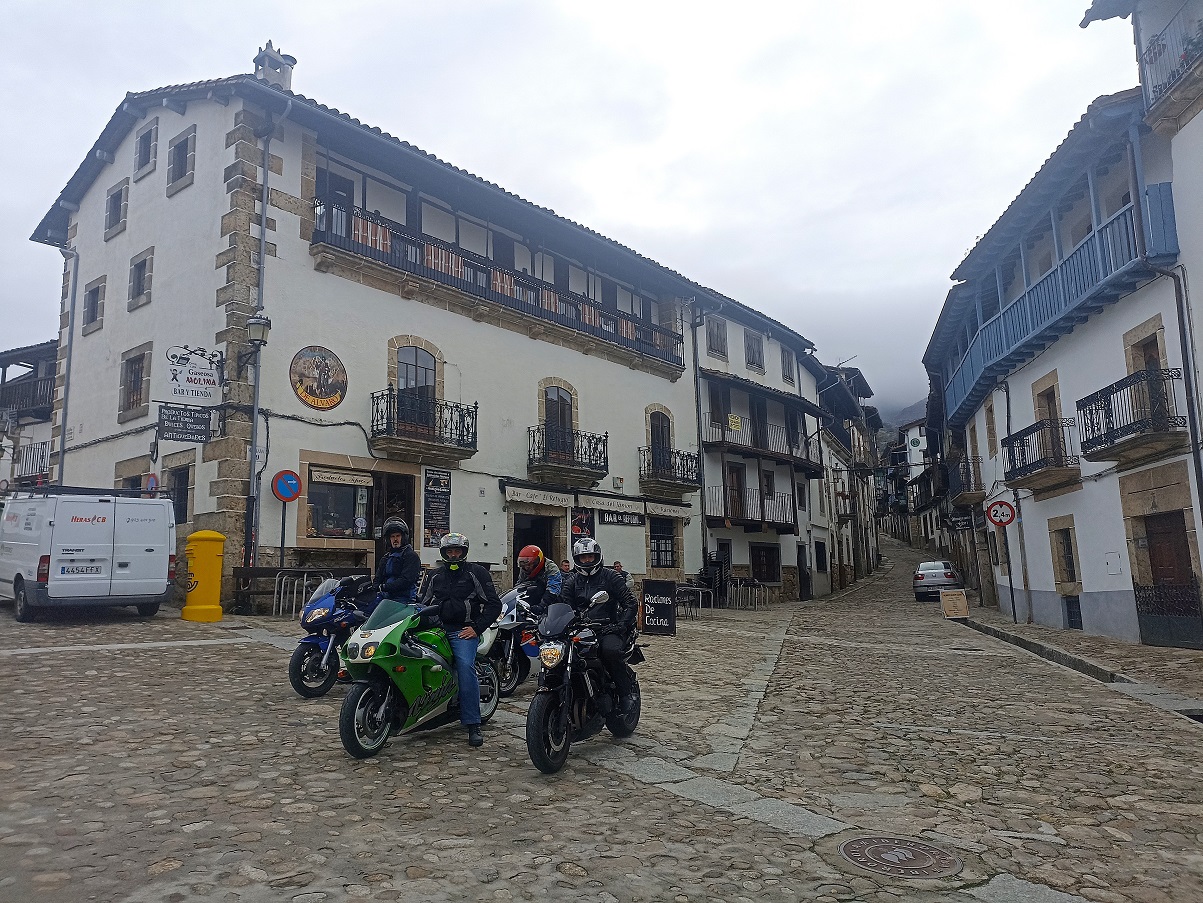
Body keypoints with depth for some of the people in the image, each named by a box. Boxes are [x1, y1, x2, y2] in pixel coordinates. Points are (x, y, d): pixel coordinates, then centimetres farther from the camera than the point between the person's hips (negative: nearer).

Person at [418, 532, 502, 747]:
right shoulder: (435, 576, 23)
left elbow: (494, 604, 0)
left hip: (464, 630, -6)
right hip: (438, 628, 6)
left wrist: (477, 628, -8)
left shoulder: (477, 572, 6)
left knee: (465, 666, -25)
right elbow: (424, 604, 30)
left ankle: (473, 725, -23)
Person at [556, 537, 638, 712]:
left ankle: (627, 692, -15)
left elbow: (630, 603, 0)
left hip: (608, 627, -4)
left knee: (610, 650, -36)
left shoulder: (610, 577, 5)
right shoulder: (572, 581, 17)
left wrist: (622, 624, -15)